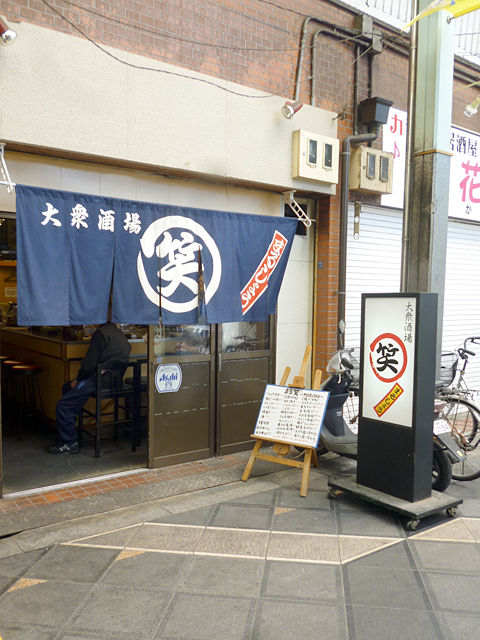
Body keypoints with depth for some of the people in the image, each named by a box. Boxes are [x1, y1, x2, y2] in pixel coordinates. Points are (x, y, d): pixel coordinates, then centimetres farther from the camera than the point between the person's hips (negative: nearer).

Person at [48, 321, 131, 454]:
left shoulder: (101, 333, -14)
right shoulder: (119, 334, 15)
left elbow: (90, 362, -16)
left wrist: (78, 380, 0)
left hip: (100, 379, -10)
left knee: (63, 406, -7)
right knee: (67, 387, 24)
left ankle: (70, 443, 1)